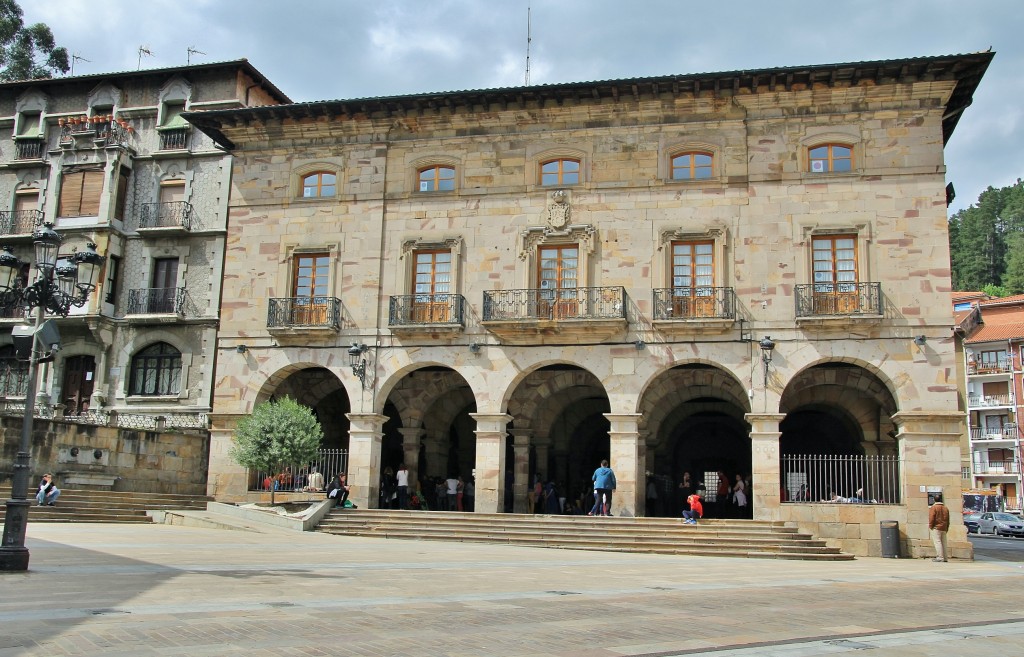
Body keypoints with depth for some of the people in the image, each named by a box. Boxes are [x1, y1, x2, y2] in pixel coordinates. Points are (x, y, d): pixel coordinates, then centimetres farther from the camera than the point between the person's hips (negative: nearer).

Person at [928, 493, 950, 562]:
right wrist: (947, 528, 20)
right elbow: (948, 519, 15)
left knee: (937, 542, -8)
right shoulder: (945, 508, 11)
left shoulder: (934, 507, -8)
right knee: (943, 543, 11)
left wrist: (930, 526, -4)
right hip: (944, 528, 7)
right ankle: (944, 557, 13)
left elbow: (931, 518, -13)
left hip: (936, 528, -7)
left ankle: (940, 557, -15)